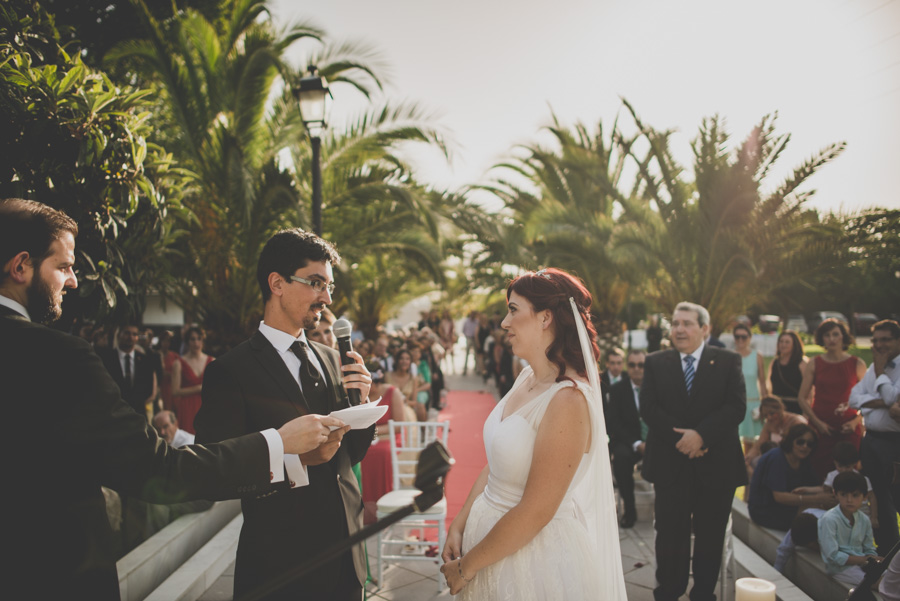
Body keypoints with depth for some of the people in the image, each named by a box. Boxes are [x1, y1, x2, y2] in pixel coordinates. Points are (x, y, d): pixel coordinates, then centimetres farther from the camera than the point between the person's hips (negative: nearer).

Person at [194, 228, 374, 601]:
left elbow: (353, 453, 9)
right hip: (281, 565, -5)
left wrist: (360, 401, -8)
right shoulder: (230, 371, -13)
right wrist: (297, 458, -27)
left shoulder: (331, 360, 5)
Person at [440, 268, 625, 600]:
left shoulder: (568, 399, -25)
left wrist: (465, 567, -14)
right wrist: (458, 526, 2)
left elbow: (534, 512, -24)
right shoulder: (527, 377, 2)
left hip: (538, 557, -7)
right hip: (491, 532, 7)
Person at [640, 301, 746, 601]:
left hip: (716, 464, 0)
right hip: (670, 463, 1)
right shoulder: (655, 362, 4)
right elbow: (648, 408, -4)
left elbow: (736, 406, -9)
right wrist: (681, 438, -16)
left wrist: (700, 434, -19)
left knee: (710, 536, 10)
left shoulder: (728, 361, 1)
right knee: (670, 533, 7)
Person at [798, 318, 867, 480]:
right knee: (819, 473, -2)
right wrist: (817, 422, -5)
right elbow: (802, 398, 5)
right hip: (820, 429, 0)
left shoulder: (857, 364, 4)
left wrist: (856, 421, -7)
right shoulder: (814, 364, 5)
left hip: (849, 430, 0)